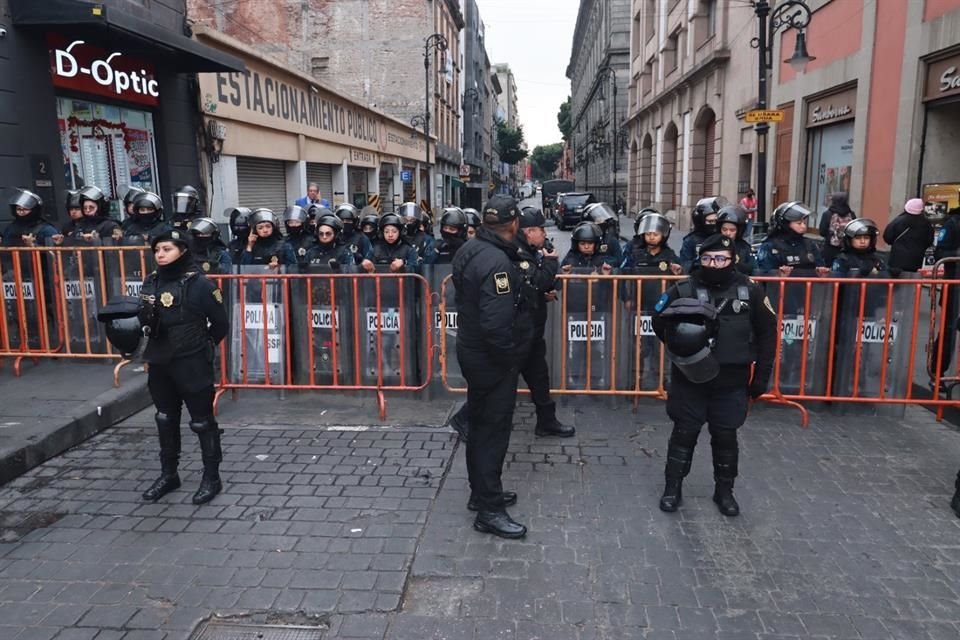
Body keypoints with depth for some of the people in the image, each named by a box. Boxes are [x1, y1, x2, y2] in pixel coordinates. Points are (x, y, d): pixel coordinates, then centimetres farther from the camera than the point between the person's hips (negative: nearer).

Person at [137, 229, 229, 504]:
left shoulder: (199, 283, -14)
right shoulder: (151, 282, 4)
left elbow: (220, 324, -8)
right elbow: (144, 319, 14)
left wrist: (201, 348, 1)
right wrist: (137, 316, -8)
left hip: (192, 365, -6)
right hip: (159, 364, 6)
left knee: (202, 421, 3)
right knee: (166, 419, 18)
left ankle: (212, 478, 16)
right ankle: (168, 474, 33)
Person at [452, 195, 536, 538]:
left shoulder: (470, 249, 5)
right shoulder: (497, 262, -26)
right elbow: (497, 324, -31)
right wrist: (510, 358, -17)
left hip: (472, 350, 10)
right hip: (493, 359, -10)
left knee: (480, 425, 20)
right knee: (494, 431, 1)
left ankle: (481, 492, 36)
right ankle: (490, 510, 12)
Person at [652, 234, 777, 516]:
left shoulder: (750, 291, -5)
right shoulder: (684, 290, -8)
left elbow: (767, 333, 4)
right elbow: (658, 321, 1)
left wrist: (761, 375, 3)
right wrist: (678, 343, -16)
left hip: (731, 382, 1)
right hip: (689, 379, -1)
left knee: (725, 436, 12)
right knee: (684, 433, 8)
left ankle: (724, 490, 30)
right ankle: (673, 488, 23)